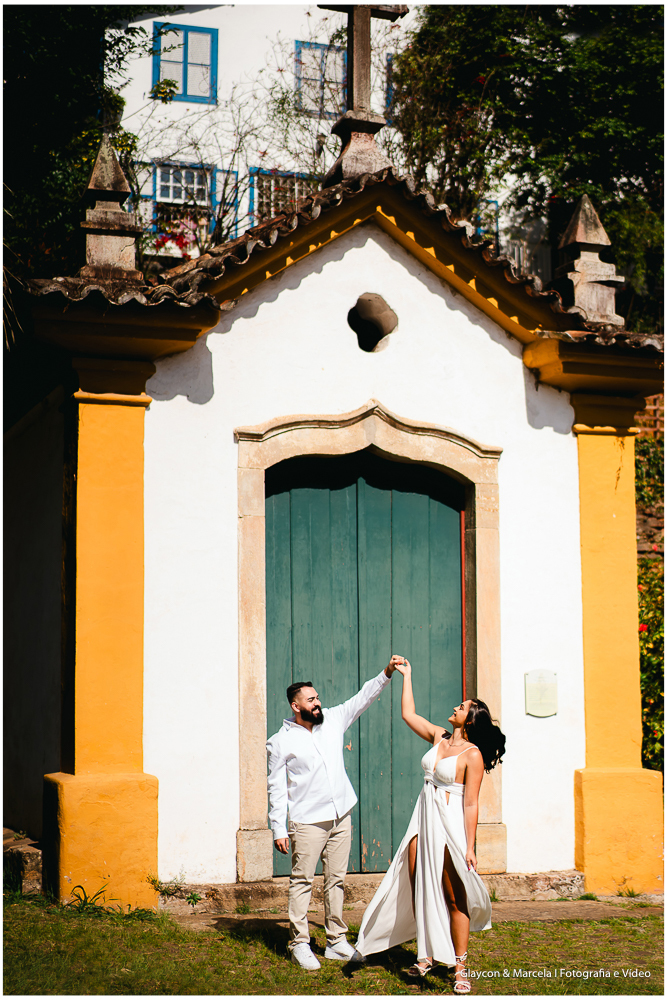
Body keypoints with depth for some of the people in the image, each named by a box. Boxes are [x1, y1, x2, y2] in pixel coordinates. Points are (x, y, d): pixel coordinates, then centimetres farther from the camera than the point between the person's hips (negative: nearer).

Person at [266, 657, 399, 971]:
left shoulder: (333, 720, 8)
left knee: (336, 880, 9)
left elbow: (363, 698, 7)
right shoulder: (281, 742, -4)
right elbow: (276, 788, -4)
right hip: (307, 822, -5)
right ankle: (299, 943, 6)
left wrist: (386, 673, -6)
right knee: (302, 882, -2)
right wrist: (278, 829, -8)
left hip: (340, 816, 5)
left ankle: (337, 942, 16)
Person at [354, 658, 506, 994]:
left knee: (453, 898, -2)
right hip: (423, 819, 7)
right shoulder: (439, 738, 9)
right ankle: (427, 955, 23)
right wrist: (406, 676, 22)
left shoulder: (472, 755, -11)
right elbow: (408, 714, 21)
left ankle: (460, 967, 5)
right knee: (418, 889, 9)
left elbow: (470, 803, -14)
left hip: (451, 824, -7)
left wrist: (469, 847, -16)